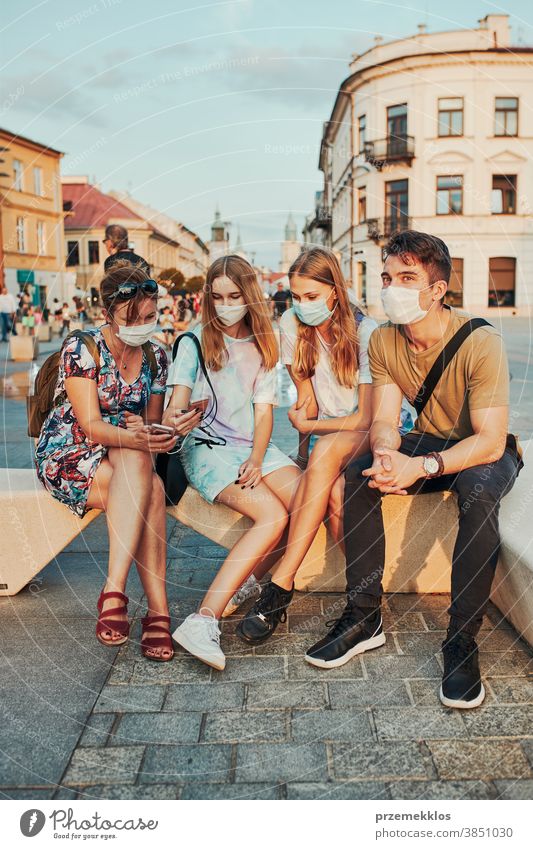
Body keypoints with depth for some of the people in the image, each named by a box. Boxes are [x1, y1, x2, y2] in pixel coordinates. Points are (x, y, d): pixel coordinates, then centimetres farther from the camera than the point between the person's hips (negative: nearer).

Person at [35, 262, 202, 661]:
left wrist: (158, 429, -15)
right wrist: (135, 439, -40)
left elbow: (152, 422, 9)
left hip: (126, 457, 4)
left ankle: (114, 593, -35)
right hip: (67, 456, -4)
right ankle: (158, 610, -31)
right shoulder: (81, 349, -12)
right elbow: (91, 426, -20)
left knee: (140, 475, -33)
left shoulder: (155, 356, 4)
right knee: (150, 491, -32)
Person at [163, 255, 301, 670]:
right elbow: (176, 406, -6)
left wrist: (257, 460, -8)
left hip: (255, 448, 5)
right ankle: (204, 620, -32)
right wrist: (173, 419, -31)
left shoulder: (263, 345, 15)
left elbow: (264, 411, 9)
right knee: (274, 516, -29)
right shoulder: (195, 343, 3)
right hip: (208, 448, -4)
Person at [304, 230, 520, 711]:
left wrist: (421, 467, -45)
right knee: (360, 473, -21)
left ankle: (462, 642, -27)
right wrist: (386, 453, -36)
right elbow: (384, 418, -11)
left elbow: (490, 441, -30)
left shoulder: (480, 343, -26)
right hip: (429, 442, 5)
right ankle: (365, 618, -13)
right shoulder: (383, 342, -8)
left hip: (488, 452, -5)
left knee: (478, 490, -38)